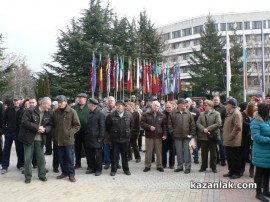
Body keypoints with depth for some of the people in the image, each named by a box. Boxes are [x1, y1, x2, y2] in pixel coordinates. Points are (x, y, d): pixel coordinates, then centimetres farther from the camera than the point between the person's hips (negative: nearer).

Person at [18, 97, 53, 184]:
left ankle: (42, 175, 21)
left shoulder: (49, 114, 3)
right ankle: (28, 176, 16)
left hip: (40, 139, 3)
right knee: (28, 158, 4)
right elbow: (25, 122, -16)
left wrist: (45, 129, -16)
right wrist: (37, 128, -20)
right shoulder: (30, 111, -10)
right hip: (29, 138, -3)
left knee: (41, 158, 7)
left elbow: (50, 125, 6)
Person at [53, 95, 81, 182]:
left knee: (70, 158, 2)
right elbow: (53, 125, 17)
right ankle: (64, 172, 27)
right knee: (61, 158, 13)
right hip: (58, 139, 4)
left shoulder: (72, 112, -8)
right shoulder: (55, 112, 6)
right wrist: (54, 134, 5)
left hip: (68, 139, -4)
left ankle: (71, 174, 12)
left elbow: (77, 125, -6)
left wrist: (70, 132, -16)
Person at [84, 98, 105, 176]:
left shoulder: (100, 114, -10)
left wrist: (100, 138, -15)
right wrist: (85, 136, 9)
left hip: (96, 139, -6)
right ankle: (92, 168, 27)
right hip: (88, 138, 6)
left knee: (98, 155, 5)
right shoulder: (89, 113, 8)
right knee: (89, 154, 13)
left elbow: (102, 127, -12)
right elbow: (86, 125, 13)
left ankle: (98, 169, 17)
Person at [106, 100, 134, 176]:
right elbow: (107, 127, 3)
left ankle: (126, 169, 24)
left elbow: (131, 125, 13)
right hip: (115, 138, -1)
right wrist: (111, 133, 9)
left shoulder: (128, 115, -1)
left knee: (125, 154, 12)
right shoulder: (111, 115, -7)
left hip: (125, 138, 1)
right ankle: (114, 169, 17)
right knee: (115, 155, 5)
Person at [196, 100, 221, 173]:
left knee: (213, 153, 6)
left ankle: (213, 167, 18)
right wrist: (203, 129, -15)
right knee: (204, 153, 10)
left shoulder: (216, 114, -3)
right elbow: (198, 123, 2)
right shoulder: (201, 114, 9)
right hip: (203, 136, 3)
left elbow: (218, 124, -14)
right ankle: (203, 167, 21)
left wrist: (208, 129, -17)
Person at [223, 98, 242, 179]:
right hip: (228, 141, 10)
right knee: (229, 157, 16)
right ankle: (231, 171, 27)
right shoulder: (230, 113, 15)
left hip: (234, 141, -10)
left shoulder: (236, 113, -17)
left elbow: (238, 127, -26)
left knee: (235, 158, 2)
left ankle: (237, 173, 13)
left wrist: (231, 136, -21)